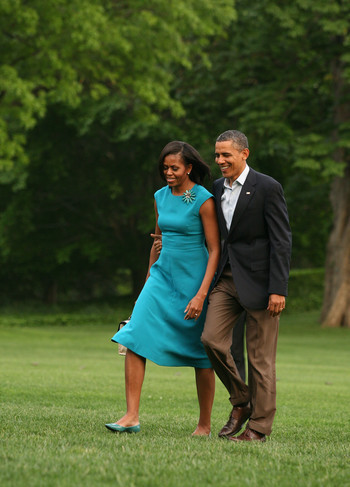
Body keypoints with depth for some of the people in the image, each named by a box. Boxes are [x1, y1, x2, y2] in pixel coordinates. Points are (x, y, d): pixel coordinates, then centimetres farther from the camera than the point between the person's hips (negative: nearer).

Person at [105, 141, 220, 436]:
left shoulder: (203, 200, -11)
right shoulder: (161, 197, 8)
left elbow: (215, 250, -12)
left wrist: (201, 294, -19)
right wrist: (149, 279, 23)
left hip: (193, 280, -5)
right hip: (162, 276, 5)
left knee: (201, 354, 4)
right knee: (135, 339, -12)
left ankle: (204, 425, 16)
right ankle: (132, 417, -13)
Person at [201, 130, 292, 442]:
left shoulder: (267, 188, -9)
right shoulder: (217, 188, 12)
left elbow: (281, 241, -11)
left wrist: (278, 289, -16)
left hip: (259, 281, -6)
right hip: (228, 278, 6)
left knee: (260, 357, -1)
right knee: (211, 339, -8)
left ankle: (260, 426, 8)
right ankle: (241, 402, 12)